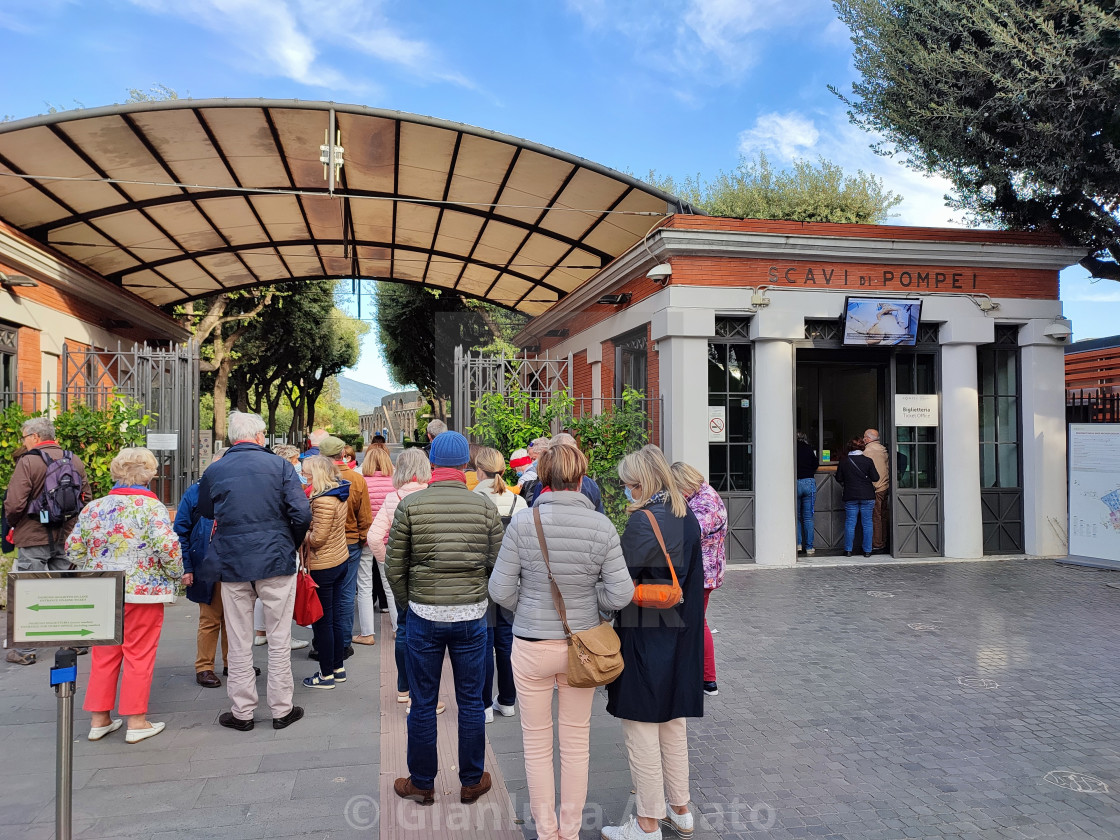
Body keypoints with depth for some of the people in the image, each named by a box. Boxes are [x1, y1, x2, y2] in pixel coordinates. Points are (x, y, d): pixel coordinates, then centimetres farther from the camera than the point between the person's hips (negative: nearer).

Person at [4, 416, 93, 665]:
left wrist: (12, 523, 3)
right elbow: (86, 497, 10)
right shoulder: (75, 460, 5)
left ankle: (25, 650, 8)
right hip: (66, 537, 6)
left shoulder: (28, 462, -13)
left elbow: (14, 504, -17)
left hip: (34, 536, -5)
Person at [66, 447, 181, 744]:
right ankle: (136, 722, 13)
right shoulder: (151, 506, -12)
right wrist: (176, 575, -4)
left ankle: (99, 719, 25)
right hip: (143, 591, -5)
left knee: (104, 655, 16)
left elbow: (73, 549, 9)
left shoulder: (94, 507, 5)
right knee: (138, 656, 5)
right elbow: (168, 548, -21)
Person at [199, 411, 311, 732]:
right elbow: (302, 513, -11)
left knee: (239, 643, 11)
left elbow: (205, 512, 17)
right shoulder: (279, 465, -5)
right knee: (279, 639, 8)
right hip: (276, 561, -2)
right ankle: (281, 709, 16)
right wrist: (291, 545, 5)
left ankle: (242, 712, 19)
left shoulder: (214, 471, 3)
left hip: (232, 564, 2)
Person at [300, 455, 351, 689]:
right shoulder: (339, 494, 6)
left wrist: (300, 536, -5)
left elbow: (317, 538, -22)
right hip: (340, 560, 9)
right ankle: (338, 668, 28)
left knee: (322, 622, 4)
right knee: (334, 618, 18)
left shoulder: (323, 501, -23)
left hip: (323, 567, -9)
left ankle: (327, 674, 15)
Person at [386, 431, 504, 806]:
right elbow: (499, 566, -3)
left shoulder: (410, 505, -7)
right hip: (472, 616, 1)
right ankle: (471, 782, 28)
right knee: (470, 701, 14)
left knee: (423, 703, 13)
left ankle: (422, 783, 28)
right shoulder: (485, 506, -5)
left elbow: (394, 568, -4)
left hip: (424, 616, -1)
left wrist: (408, 603, 12)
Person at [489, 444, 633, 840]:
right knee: (576, 742, 18)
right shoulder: (601, 525, -12)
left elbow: (501, 589, -11)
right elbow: (621, 593, -12)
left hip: (532, 647, -1)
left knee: (537, 743, 15)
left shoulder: (523, 521, -15)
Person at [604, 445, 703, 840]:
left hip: (644, 636, -8)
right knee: (674, 725, 20)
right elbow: (693, 577, 11)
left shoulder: (642, 519, -19)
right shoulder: (688, 518, 5)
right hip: (681, 635, 8)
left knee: (641, 730, 5)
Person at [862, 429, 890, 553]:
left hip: (875, 489, -9)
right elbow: (888, 467, 16)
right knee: (883, 516, 13)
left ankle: (877, 545, -1)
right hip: (885, 486, 9)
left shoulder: (868, 451, -13)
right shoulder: (883, 449, 12)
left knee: (875, 517, -4)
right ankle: (883, 543, 20)